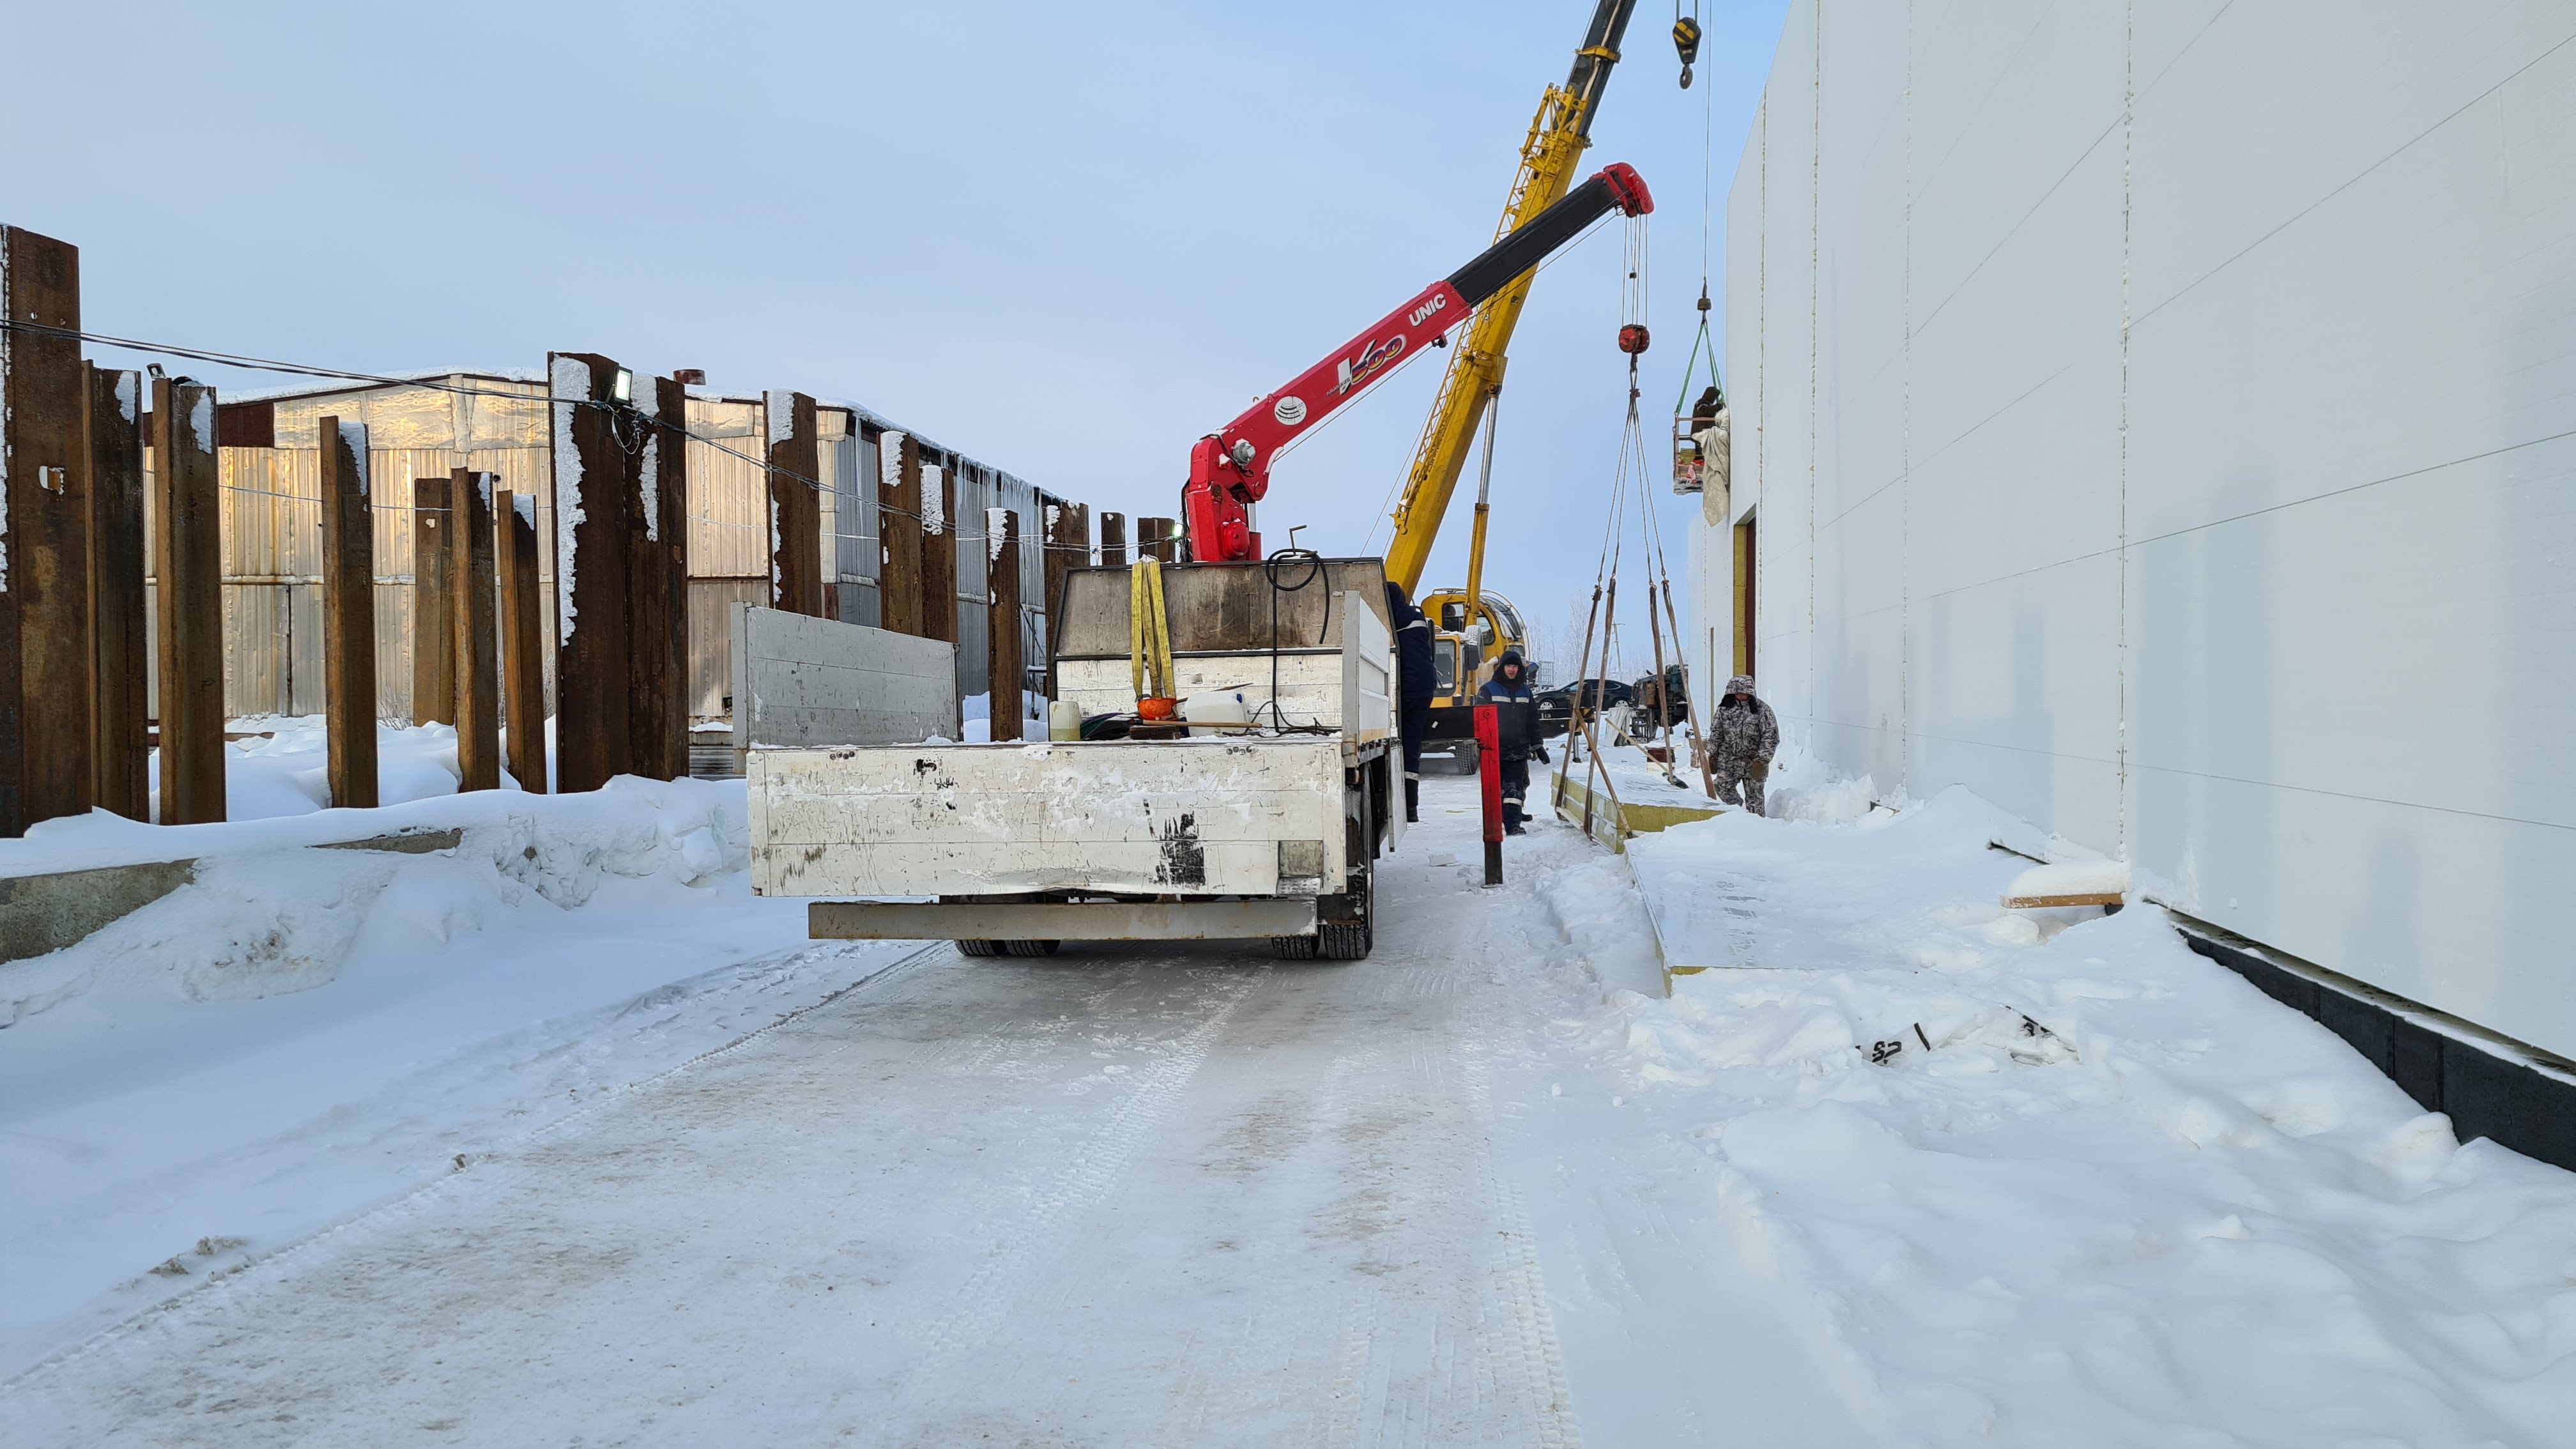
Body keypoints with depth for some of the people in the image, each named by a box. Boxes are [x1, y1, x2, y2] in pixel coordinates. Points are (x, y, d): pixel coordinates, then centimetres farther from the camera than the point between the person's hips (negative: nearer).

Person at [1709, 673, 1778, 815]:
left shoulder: (1762, 710, -9)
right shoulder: (1725, 708, 3)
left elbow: (1771, 737, -10)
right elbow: (1716, 733, 13)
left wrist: (1762, 761, -16)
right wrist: (1713, 756, 10)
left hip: (1753, 762, -3)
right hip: (1729, 760, 3)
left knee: (1754, 796, 1)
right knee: (1723, 789, -2)